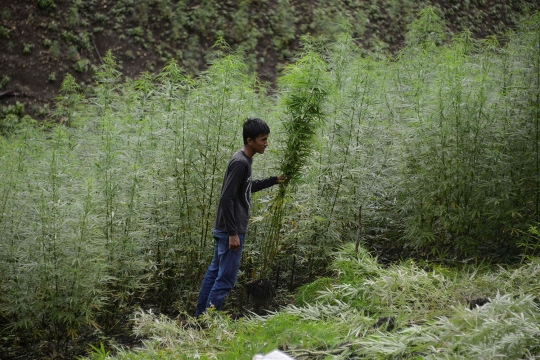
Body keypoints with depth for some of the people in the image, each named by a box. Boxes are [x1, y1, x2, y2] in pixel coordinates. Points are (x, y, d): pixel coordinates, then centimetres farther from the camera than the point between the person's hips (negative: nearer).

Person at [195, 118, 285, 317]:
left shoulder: (244, 160, 11)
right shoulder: (240, 162, -19)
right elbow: (226, 199, -23)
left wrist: (274, 180, 30)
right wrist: (233, 233, -23)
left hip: (223, 230, 10)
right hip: (230, 231, -10)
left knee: (214, 272, 15)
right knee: (225, 280, -6)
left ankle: (200, 317, 22)